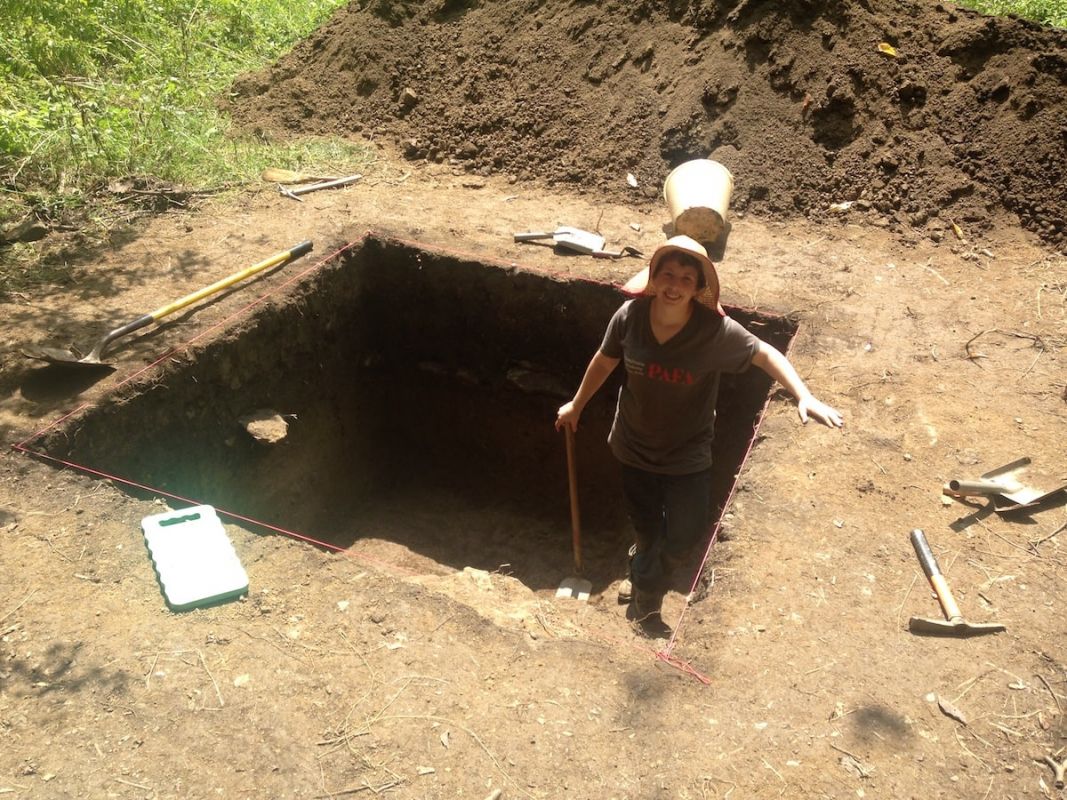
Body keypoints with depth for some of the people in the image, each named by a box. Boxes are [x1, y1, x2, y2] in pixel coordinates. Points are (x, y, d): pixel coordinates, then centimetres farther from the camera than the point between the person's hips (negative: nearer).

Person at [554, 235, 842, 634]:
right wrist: (576, 406, 12)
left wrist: (804, 397, -27)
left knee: (685, 533, 8)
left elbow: (765, 353, -13)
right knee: (645, 525, 20)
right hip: (636, 444, 1)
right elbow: (604, 362, -1)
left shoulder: (714, 329, -25)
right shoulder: (630, 315, -19)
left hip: (687, 452, -1)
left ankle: (645, 585, 41)